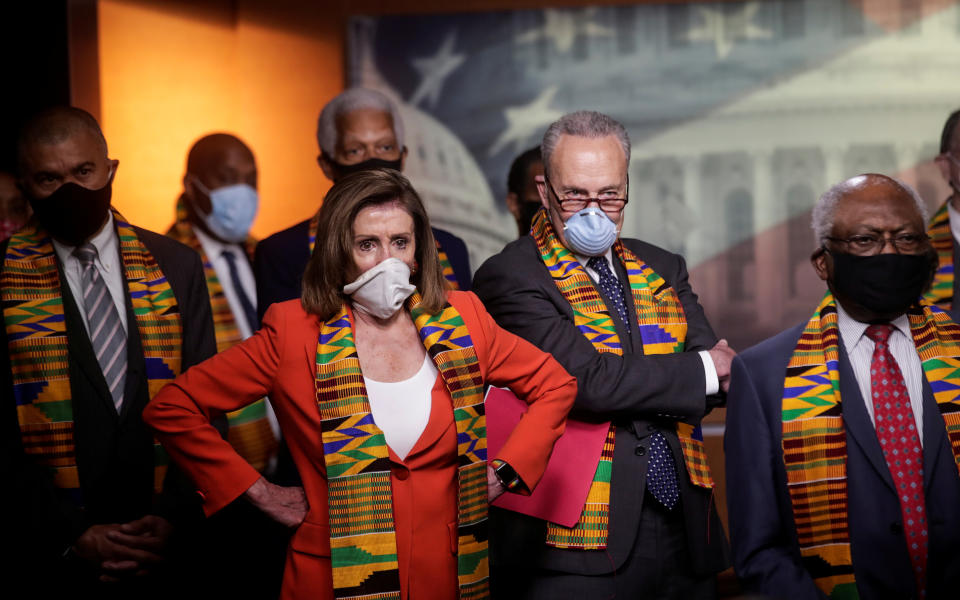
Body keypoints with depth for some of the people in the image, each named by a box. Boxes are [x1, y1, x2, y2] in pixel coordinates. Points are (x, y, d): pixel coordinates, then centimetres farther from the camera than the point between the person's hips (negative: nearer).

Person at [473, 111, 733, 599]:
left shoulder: (662, 270, 14)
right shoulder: (510, 279, -8)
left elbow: (720, 372, 3)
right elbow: (587, 381, -19)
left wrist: (629, 379, -14)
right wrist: (699, 371, -6)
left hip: (682, 529, 6)